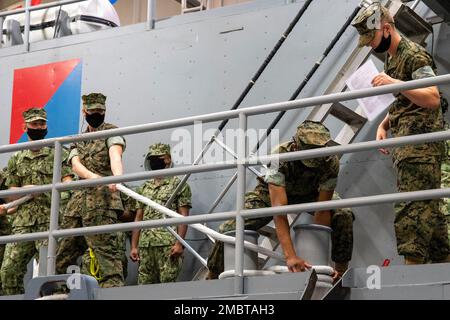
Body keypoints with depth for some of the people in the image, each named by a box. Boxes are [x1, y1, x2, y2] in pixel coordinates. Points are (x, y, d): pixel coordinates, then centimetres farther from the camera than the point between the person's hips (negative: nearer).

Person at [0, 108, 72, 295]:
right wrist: (25, 190, -5)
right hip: (22, 221, 4)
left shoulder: (56, 155, 8)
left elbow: (68, 182, -1)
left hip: (49, 221, -4)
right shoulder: (16, 159, 19)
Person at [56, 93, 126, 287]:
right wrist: (93, 176, -20)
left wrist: (117, 177, -37)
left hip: (102, 200, -7)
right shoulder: (78, 142, 24)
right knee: (63, 254, 7)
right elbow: (76, 164, 4)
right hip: (77, 201, 7)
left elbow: (115, 155, -14)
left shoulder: (111, 132, 7)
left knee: (105, 248, -18)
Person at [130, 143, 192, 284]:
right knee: (144, 284, 3)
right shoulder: (144, 188, 21)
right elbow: (138, 219, 19)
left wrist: (179, 243, -14)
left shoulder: (179, 185, 5)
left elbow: (183, 217, -3)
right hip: (145, 245, 5)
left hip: (168, 245, -5)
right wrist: (134, 246, 10)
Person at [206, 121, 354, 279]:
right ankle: (213, 276, 3)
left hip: (311, 192, 2)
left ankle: (341, 271, -6)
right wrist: (290, 256, -56)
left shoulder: (331, 162, -33)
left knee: (343, 216, -25)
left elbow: (323, 211, -29)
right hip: (274, 192, -2)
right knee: (230, 228, -21)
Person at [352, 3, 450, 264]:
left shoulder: (414, 55, -8)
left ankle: (413, 266, -19)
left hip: (419, 144, -10)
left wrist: (395, 83, -24)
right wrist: (383, 125, 14)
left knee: (412, 208, -16)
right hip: (406, 145, 10)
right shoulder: (392, 58, 21)